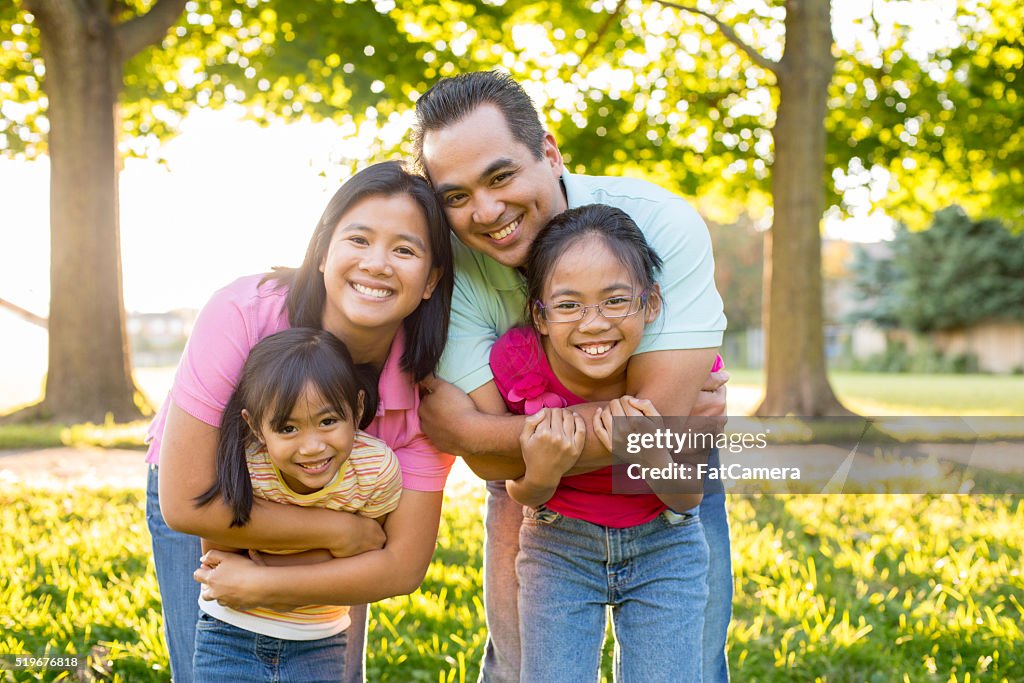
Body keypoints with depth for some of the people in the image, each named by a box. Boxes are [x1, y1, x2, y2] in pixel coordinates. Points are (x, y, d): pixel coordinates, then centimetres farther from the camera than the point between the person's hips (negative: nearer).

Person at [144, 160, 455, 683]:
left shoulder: (424, 386, -28)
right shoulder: (241, 315, -36)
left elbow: (403, 565, -24)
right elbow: (186, 503, -33)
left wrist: (262, 586, -30)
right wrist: (341, 529, -29)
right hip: (203, 508, -1)